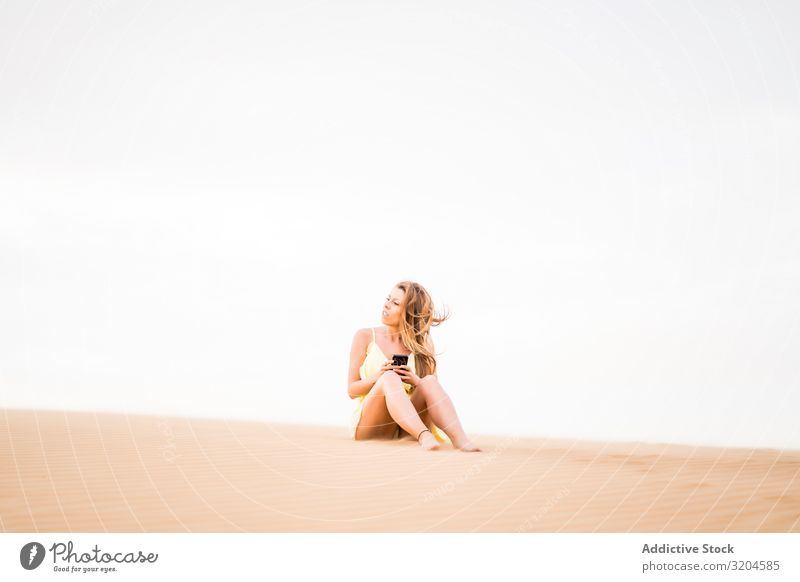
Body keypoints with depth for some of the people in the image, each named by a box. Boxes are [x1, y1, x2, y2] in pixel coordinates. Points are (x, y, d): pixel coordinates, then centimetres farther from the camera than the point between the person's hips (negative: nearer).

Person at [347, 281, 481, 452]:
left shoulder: (422, 344, 10)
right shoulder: (365, 337, 7)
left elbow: (430, 388, 7)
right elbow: (352, 390, 4)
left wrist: (416, 381, -15)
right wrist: (378, 377, -16)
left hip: (405, 429, 2)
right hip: (369, 427, -2)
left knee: (429, 381, -25)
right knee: (390, 378, -30)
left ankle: (459, 438, -46)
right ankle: (424, 436, -54)